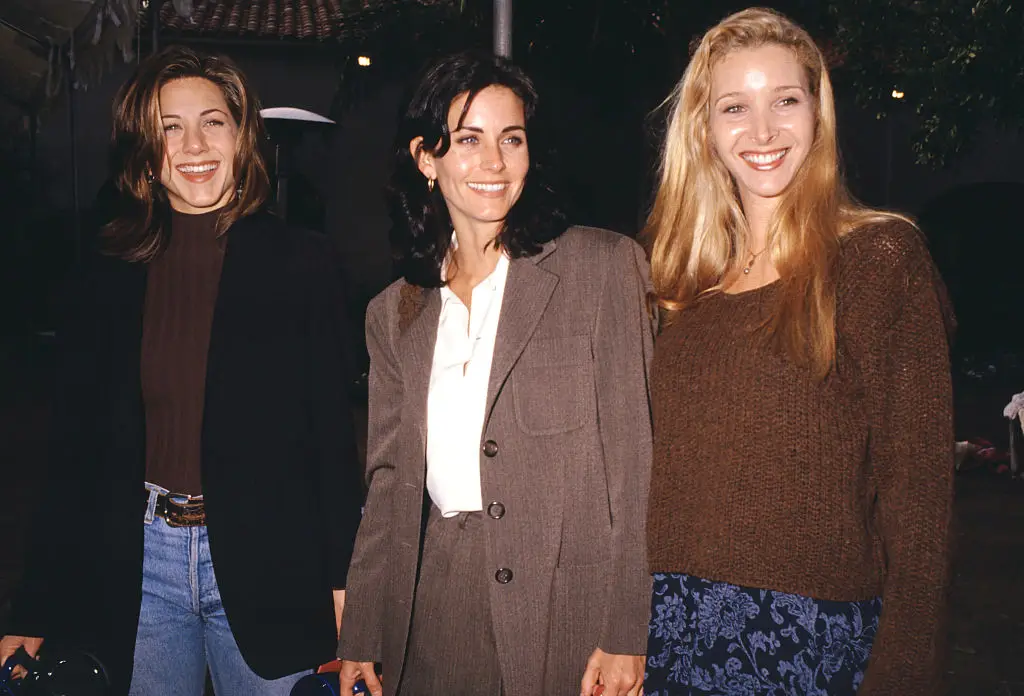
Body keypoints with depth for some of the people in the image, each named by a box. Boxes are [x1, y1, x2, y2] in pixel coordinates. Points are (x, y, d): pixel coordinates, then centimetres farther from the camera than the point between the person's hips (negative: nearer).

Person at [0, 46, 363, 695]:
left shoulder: (302, 264, -2)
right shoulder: (108, 280, 4)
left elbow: (333, 432, -2)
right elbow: (76, 446, 5)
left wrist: (342, 578, -6)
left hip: (266, 567, -2)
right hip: (137, 567, 2)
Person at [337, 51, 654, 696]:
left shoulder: (605, 265, -4)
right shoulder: (394, 312, 9)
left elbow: (632, 456, -8)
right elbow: (390, 480, 11)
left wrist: (626, 632, -12)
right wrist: (360, 637, 8)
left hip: (567, 611, -3)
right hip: (433, 612, 4)